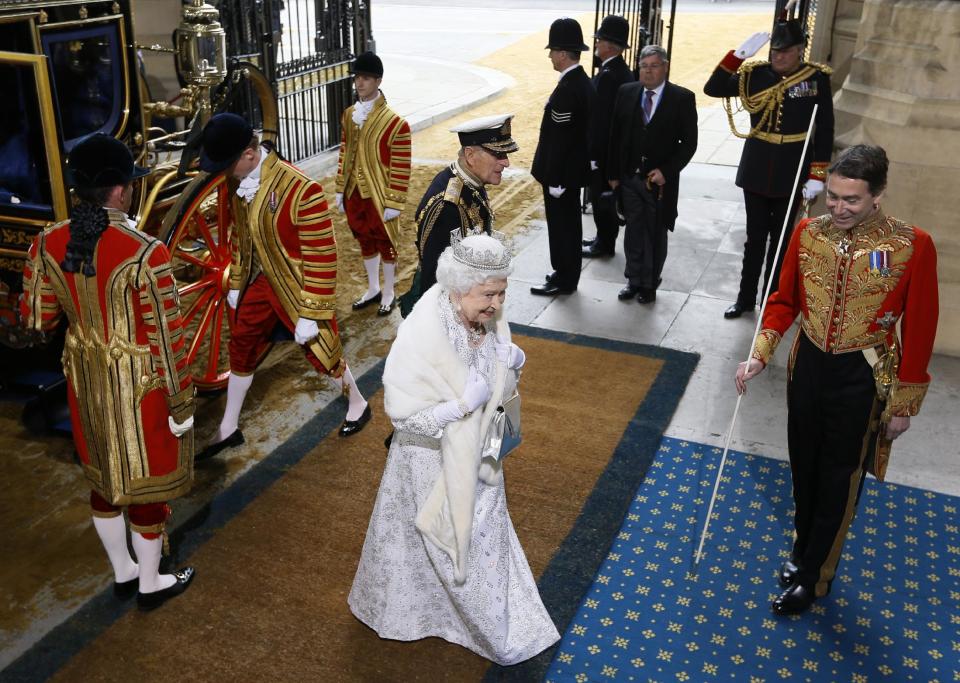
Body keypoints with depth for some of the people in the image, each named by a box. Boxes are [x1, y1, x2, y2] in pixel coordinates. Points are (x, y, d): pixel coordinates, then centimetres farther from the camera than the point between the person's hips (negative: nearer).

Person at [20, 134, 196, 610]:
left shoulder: (47, 244, -8)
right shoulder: (143, 252, -26)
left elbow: (35, 318, 3)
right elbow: (167, 337, -21)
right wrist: (181, 404, -10)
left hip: (84, 378, 6)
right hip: (139, 384, -6)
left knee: (103, 477, 23)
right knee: (145, 480, 13)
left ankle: (122, 574, 42)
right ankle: (151, 584, 32)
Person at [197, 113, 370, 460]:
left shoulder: (301, 190, -30)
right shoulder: (243, 183, -6)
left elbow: (322, 257, -24)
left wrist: (311, 313, -20)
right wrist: (236, 283, 18)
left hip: (297, 289, -7)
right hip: (261, 283, 7)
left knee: (322, 351, 10)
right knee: (242, 349, 15)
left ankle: (358, 404, 40)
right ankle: (229, 428, 34)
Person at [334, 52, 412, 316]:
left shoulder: (395, 123, -18)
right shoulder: (349, 115, 2)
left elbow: (401, 169, -15)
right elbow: (344, 154, 10)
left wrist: (394, 203, -14)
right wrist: (340, 190, 11)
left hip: (379, 197, -6)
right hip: (355, 194, 6)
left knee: (385, 244, 11)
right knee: (365, 242, 19)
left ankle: (388, 293, 28)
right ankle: (373, 289, 37)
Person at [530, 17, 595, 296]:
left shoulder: (567, 89, -23)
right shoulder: (584, 82, 7)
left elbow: (560, 140, -23)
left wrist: (553, 181, -19)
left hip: (561, 173, -9)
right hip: (574, 169, 9)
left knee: (561, 226, 2)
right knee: (569, 224, 16)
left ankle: (563, 280, 13)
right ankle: (567, 275, 28)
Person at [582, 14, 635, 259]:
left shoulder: (608, 75, -21)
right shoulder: (623, 71, 9)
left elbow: (600, 117, -23)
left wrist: (593, 154, -21)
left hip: (604, 149, -10)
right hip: (615, 146, 10)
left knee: (602, 196, 1)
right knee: (606, 195, 18)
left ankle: (605, 244, 12)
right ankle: (605, 238, 28)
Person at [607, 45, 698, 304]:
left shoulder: (682, 98, -7)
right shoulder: (626, 93, 2)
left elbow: (689, 142, -6)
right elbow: (615, 135, 7)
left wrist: (666, 171, -15)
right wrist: (613, 173, 5)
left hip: (660, 180, -2)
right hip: (629, 177, 3)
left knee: (656, 234, 10)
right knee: (634, 231, 11)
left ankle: (650, 284, 24)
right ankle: (634, 280, 25)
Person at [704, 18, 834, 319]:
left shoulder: (817, 78, -7)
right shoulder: (755, 74, -2)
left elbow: (825, 130, -5)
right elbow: (713, 89, -7)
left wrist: (817, 175, -9)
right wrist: (738, 54, -17)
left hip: (792, 175, -2)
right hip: (756, 171, 2)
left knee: (780, 240, 11)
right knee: (754, 238, 12)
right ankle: (746, 298, 24)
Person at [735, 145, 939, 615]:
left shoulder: (913, 246, -17)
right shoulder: (808, 233, -7)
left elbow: (919, 330, -10)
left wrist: (904, 403, -6)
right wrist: (759, 354, -8)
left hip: (861, 378, -3)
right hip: (807, 365, 4)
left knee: (838, 482, 11)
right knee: (803, 468, 20)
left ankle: (813, 577, 29)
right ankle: (803, 548, 44)